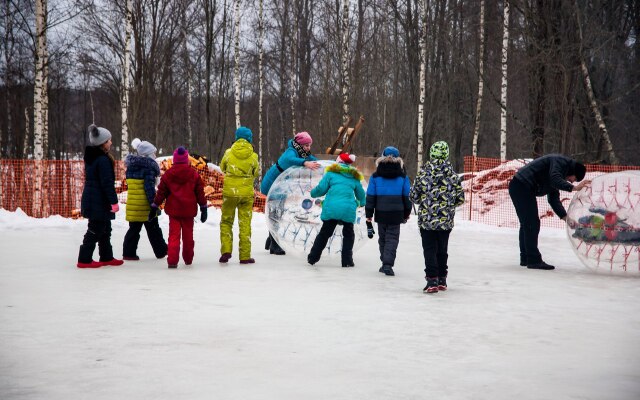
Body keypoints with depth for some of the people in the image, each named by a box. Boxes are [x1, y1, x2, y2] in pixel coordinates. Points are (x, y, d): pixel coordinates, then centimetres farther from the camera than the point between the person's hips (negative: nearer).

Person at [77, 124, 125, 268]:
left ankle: (106, 257, 26)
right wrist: (114, 201, -18)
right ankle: (84, 260, -1)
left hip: (90, 199, 10)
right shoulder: (103, 159, -18)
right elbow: (107, 183, -21)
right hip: (100, 202, -10)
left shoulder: (91, 157, 13)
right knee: (95, 230, -4)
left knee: (105, 229, 18)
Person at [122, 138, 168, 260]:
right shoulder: (149, 167, -12)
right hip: (144, 204, -6)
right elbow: (149, 187, -18)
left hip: (133, 203, 6)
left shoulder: (131, 166, 13)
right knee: (153, 229, 6)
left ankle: (129, 252, 5)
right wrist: (154, 203, -17)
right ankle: (161, 251, 17)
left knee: (134, 228, 9)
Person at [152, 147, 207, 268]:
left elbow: (161, 192, 2)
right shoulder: (194, 174, -2)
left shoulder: (168, 174, -2)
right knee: (188, 236, 13)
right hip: (188, 210, 1)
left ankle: (172, 261, -13)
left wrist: (154, 206, 11)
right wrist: (203, 208, 10)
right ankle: (188, 259, 27)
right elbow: (200, 192, 2)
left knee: (173, 235, -1)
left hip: (173, 210, -1)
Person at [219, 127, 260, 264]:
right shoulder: (253, 156, -7)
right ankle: (245, 256, 7)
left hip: (229, 191, 0)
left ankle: (226, 250, 1)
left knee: (226, 221, 14)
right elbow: (257, 173, 5)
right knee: (245, 224, 6)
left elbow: (222, 168, 9)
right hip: (246, 193, 0)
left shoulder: (228, 153, -6)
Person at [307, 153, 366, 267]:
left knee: (324, 233, 12)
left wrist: (312, 192, 25)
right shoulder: (354, 177, 17)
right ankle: (347, 260, 11)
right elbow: (361, 196, 26)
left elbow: (321, 189, 4)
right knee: (348, 234, 16)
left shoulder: (331, 173, 8)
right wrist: (361, 203, 48)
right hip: (348, 210, 1)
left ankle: (313, 257, 15)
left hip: (331, 208, -1)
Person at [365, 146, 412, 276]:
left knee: (382, 238, 16)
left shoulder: (376, 176, 1)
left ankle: (385, 263, 22)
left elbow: (370, 196, 1)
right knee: (393, 238, 1)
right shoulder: (402, 176, 2)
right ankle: (388, 264, -15)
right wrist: (407, 213, 16)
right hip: (396, 213, -1)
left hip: (381, 213, 1)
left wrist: (369, 213, 7)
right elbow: (407, 196, 7)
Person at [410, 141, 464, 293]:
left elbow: (413, 196, -4)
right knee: (442, 250, 17)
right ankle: (442, 280, 24)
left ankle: (432, 280, -6)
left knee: (429, 250, 3)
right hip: (446, 220, 2)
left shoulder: (423, 173, -10)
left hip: (426, 219, -2)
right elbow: (461, 199, 2)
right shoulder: (453, 175, -5)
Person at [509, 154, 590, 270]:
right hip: (522, 186, -11)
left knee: (526, 224, 17)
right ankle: (534, 260, -6)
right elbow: (554, 179, -27)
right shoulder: (561, 161, -8)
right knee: (532, 224, -8)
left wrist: (565, 217, 10)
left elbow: (554, 198, 18)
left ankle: (525, 258, 25)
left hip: (518, 187, 11)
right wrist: (574, 188, -32)